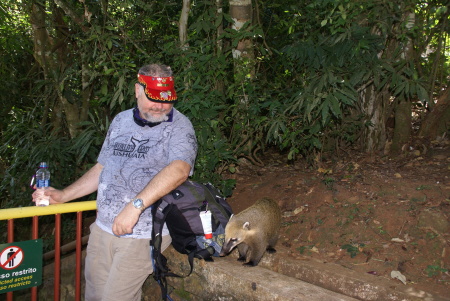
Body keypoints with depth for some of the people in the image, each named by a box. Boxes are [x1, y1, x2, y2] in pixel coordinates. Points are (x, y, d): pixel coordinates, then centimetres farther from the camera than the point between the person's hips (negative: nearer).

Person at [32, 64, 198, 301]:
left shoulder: (179, 126, -9)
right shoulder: (121, 121, 11)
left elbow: (179, 170, -28)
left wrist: (135, 206, -35)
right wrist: (63, 195, 13)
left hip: (143, 234, -6)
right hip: (103, 226, 6)